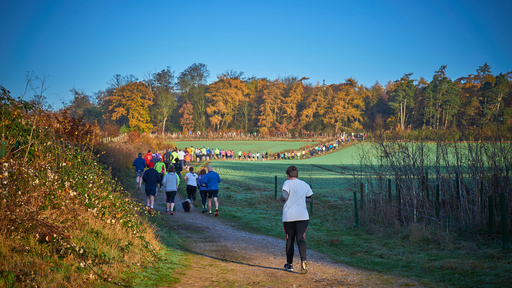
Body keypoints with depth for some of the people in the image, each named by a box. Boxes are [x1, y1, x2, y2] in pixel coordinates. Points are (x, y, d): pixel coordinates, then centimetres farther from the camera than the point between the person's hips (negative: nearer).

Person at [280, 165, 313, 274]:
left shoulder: (287, 183, -4)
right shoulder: (305, 185, 10)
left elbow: (284, 197, -18)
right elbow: (309, 199, 18)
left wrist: (282, 199, 4)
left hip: (288, 216, -2)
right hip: (303, 216, 2)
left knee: (289, 240, 12)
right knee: (301, 239, -5)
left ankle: (289, 264, 21)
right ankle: (303, 260, -29)